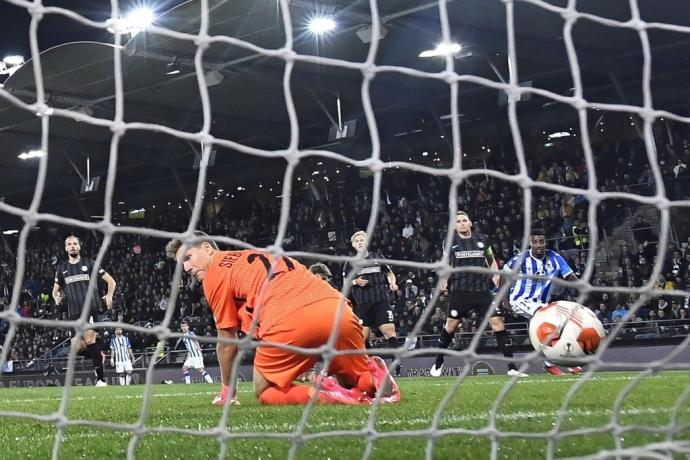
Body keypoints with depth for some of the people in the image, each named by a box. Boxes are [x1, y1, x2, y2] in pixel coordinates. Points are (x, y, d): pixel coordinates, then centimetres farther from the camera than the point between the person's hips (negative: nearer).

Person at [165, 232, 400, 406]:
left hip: (292, 321, -6)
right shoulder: (254, 256, 36)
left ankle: (323, 393, -10)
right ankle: (374, 378, -6)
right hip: (338, 310, 7)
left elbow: (227, 340, 17)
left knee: (264, 392, 17)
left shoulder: (214, 275, 14)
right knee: (358, 380, 30)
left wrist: (226, 391, 29)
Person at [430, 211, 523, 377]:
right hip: (460, 291, -1)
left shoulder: (482, 239, 7)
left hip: (482, 290, 1)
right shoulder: (451, 242, 5)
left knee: (498, 323, -9)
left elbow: (491, 259, 21)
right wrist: (445, 280, 8)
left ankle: (512, 367, -6)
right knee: (451, 325, 3)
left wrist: (496, 274, 5)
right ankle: (438, 363, 24)